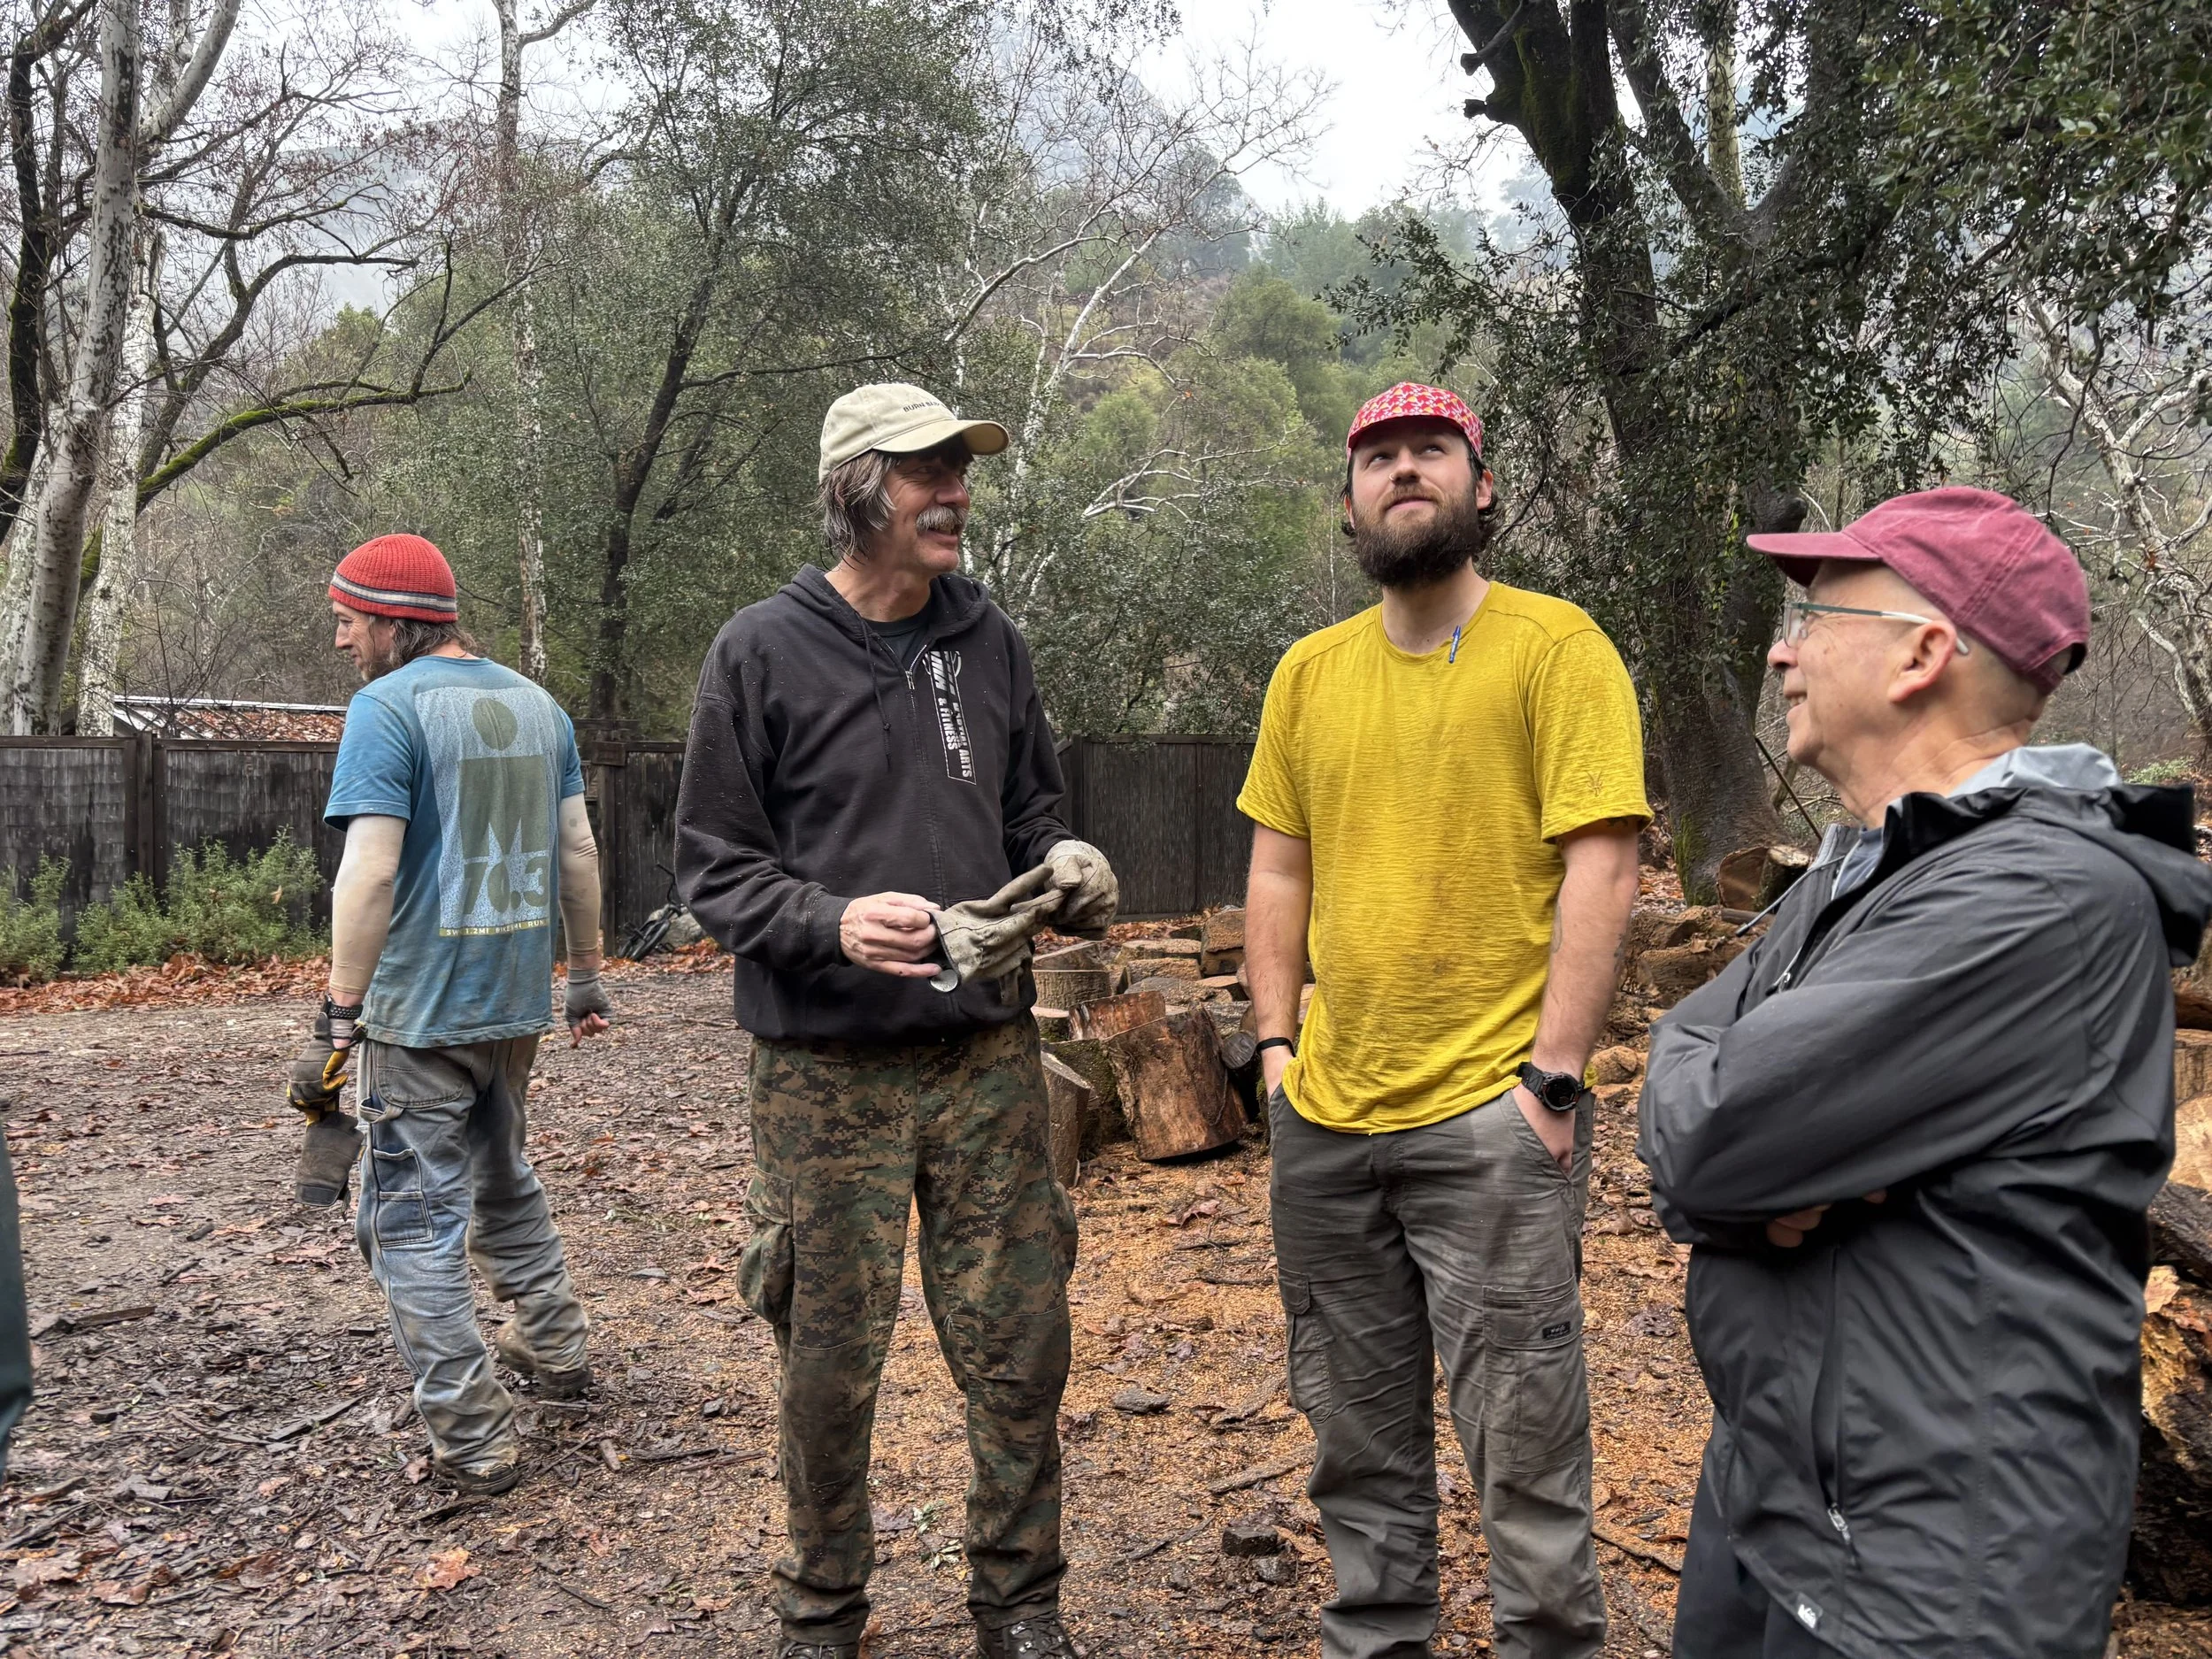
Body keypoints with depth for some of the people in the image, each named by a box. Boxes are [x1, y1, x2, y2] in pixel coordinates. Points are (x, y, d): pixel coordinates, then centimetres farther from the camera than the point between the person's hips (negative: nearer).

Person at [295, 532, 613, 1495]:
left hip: (422, 1009, -7)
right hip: (518, 1000, 7)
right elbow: (578, 854, 11)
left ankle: (473, 1440, 7)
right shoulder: (538, 705, 7)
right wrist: (587, 975, 19)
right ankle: (554, 1348, 37)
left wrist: (340, 1017, -18)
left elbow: (369, 872, -21)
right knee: (504, 1182, 26)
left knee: (416, 1221, 4)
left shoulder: (387, 709, -13)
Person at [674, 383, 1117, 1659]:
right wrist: (833, 921, -21)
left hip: (989, 1057, 3)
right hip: (829, 1072, -3)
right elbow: (715, 865, -3)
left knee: (1019, 1348, 8)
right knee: (832, 1362, 8)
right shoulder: (764, 652, -4)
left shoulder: (990, 640, 8)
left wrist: (1070, 871, -5)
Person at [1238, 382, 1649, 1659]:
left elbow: (1600, 872, -11)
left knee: (1523, 1443, 5)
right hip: (1325, 1121, 5)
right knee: (1359, 1434, 18)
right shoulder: (1310, 672, 10)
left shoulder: (1555, 645, -6)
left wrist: (1553, 1077, -15)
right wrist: (1279, 1041, 6)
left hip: (1490, 1121, -5)